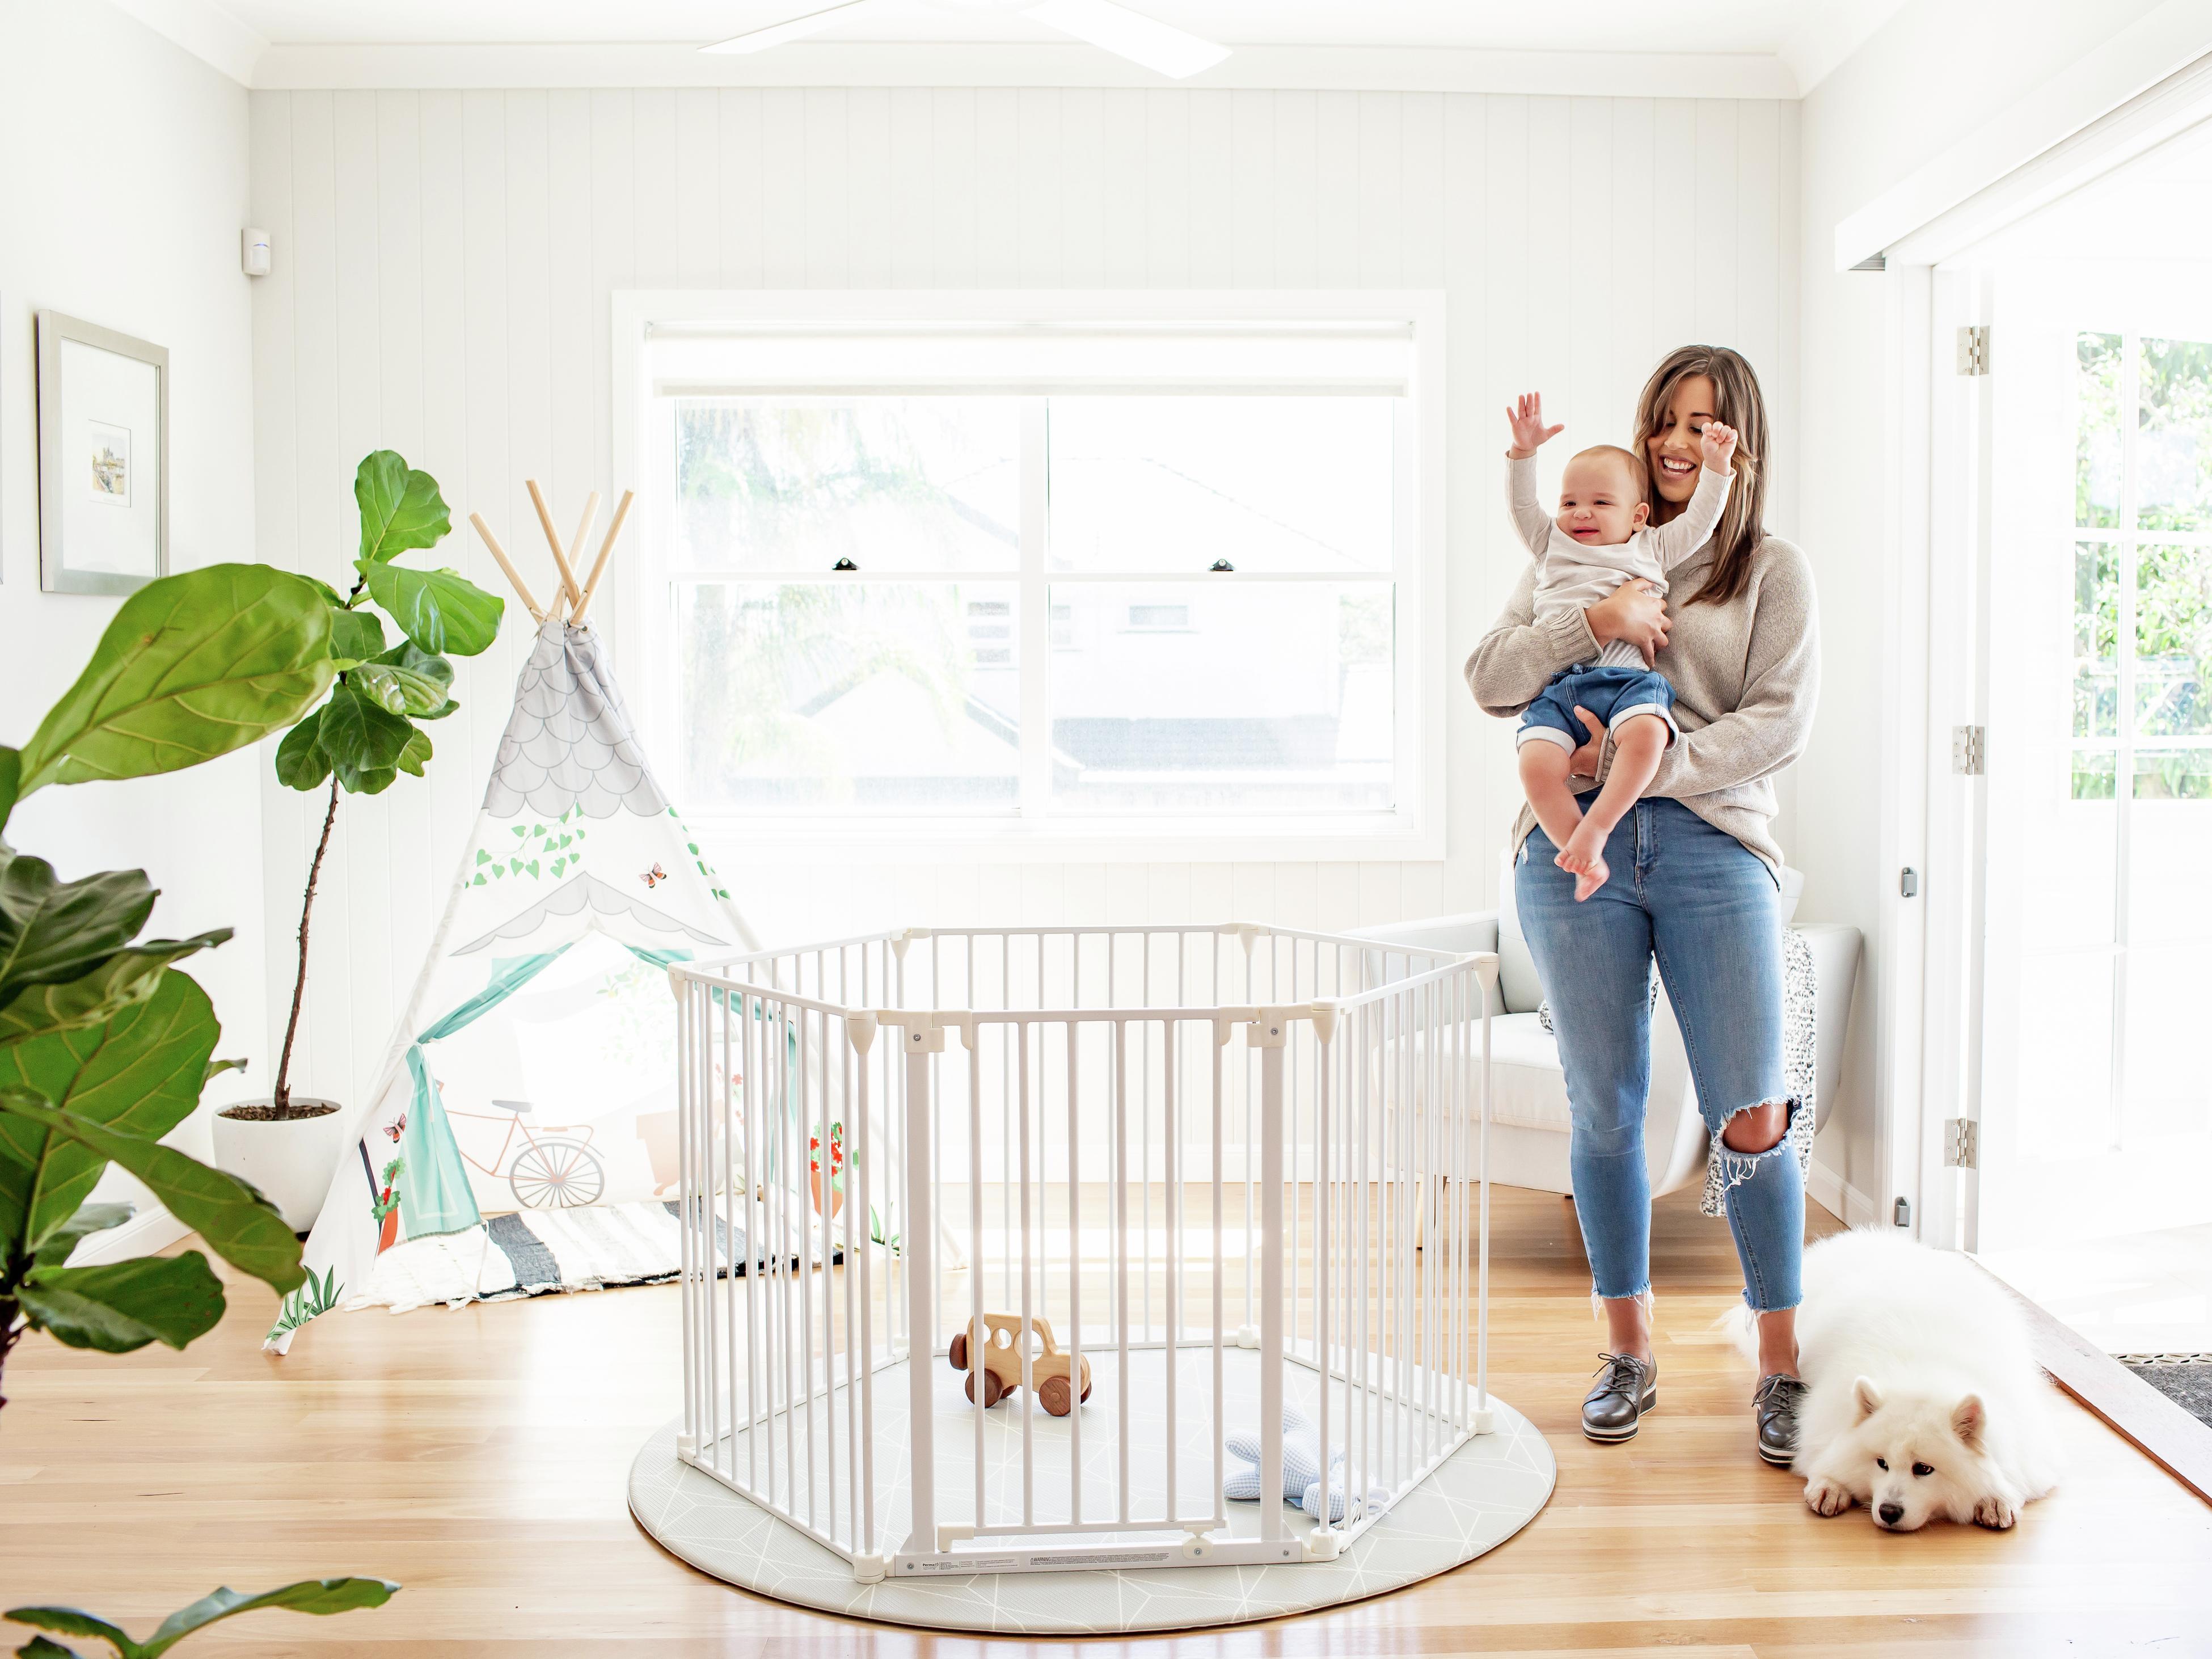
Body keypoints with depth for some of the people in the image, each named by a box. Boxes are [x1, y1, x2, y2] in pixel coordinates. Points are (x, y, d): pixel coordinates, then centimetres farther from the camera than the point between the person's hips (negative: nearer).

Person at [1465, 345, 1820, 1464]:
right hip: (1576, 851, 1)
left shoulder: (1774, 573, 12)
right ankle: (1629, 1353, 21)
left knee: (1751, 1120, -4)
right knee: (1604, 1111, 6)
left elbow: (1780, 722, -1)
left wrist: (1648, 767, -13)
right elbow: (1489, 680, 6)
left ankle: (1782, 1365, 12)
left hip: (1712, 846, -1)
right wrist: (1591, 623, -9)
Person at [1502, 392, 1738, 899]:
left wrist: (1716, 465, 12)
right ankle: (1584, 858, -18)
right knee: (1536, 763, -27)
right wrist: (1524, 451, 7)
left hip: (1626, 679, -1)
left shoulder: (1652, 549, 25)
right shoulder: (1552, 546, 27)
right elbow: (1521, 505, 19)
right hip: (1556, 689, 1)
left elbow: (1699, 520, 23)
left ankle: (1595, 828, -29)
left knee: (1646, 734, -36)